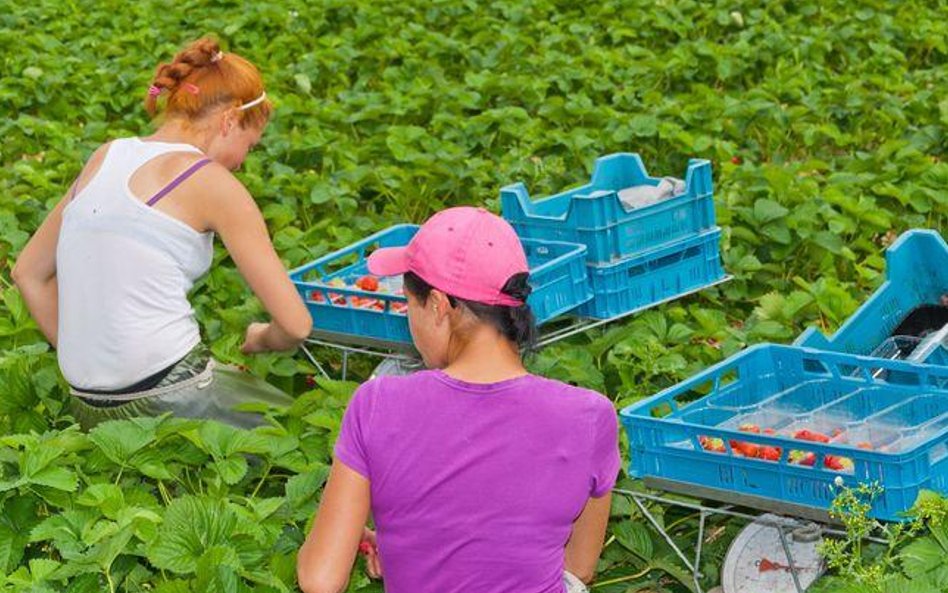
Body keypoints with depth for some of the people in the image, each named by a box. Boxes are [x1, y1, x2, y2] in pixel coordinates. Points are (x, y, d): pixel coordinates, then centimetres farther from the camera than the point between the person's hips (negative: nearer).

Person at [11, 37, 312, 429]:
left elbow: (28, 273, 23)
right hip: (167, 394, -7)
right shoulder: (211, 181, -6)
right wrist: (257, 340, 15)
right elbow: (295, 323, -8)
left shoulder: (106, 156, 13)